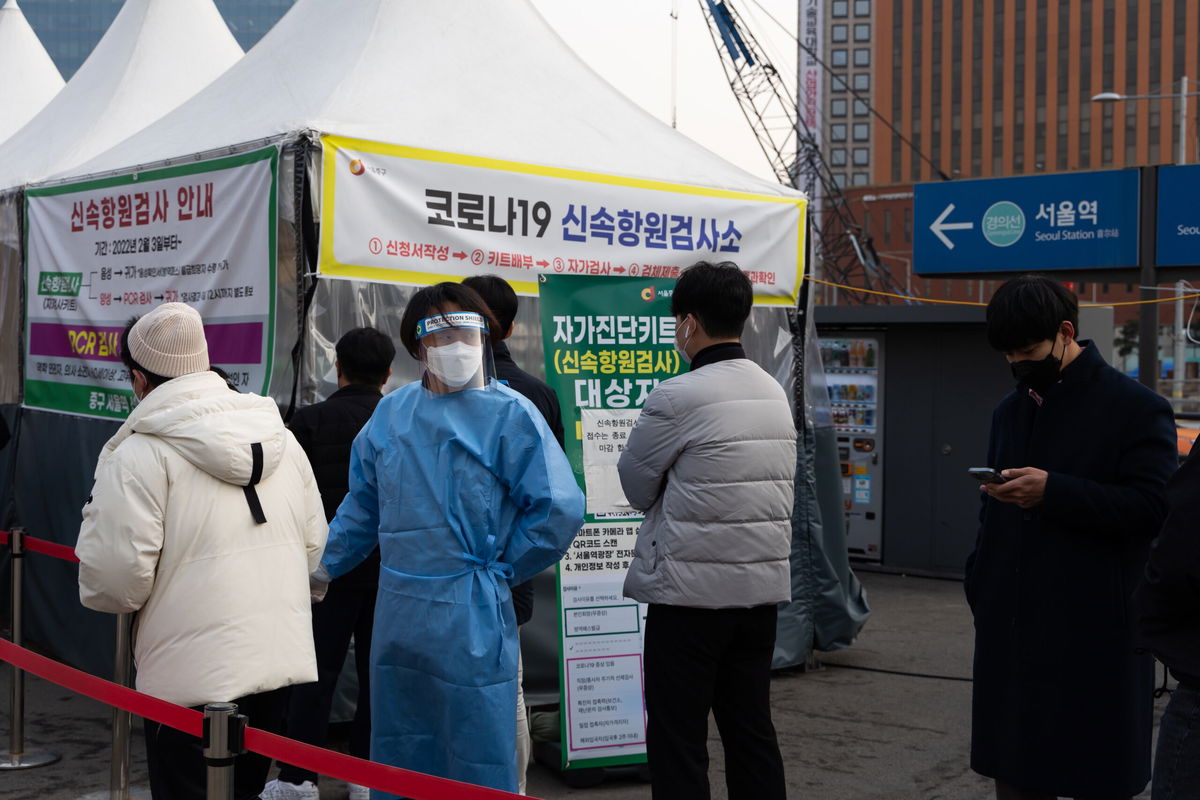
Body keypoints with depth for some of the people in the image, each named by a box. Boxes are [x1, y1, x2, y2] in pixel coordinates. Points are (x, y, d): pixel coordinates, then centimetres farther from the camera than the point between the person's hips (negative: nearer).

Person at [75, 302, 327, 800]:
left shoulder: (139, 454, -11)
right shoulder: (280, 436, 9)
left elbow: (115, 577, -15)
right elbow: (313, 546, 13)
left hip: (193, 675, -6)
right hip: (281, 660, 6)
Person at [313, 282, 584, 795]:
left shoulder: (510, 414, -7)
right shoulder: (391, 413, 8)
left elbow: (559, 509, -11)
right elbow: (364, 503, 21)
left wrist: (499, 570, -7)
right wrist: (324, 564, 21)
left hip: (470, 618, -5)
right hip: (397, 615, 5)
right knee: (397, 755, 17)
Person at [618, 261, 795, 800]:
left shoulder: (677, 397, -15)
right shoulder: (775, 392, 8)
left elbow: (636, 487, -4)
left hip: (691, 591, -7)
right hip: (762, 587, 7)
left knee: (678, 740, 3)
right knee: (751, 730, 15)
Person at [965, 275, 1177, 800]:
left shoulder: (1135, 408, -5)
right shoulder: (1009, 411, 16)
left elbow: (1153, 508, -15)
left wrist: (1054, 491, -23)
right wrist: (979, 584, 12)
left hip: (1092, 637, -6)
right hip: (1010, 633, 6)